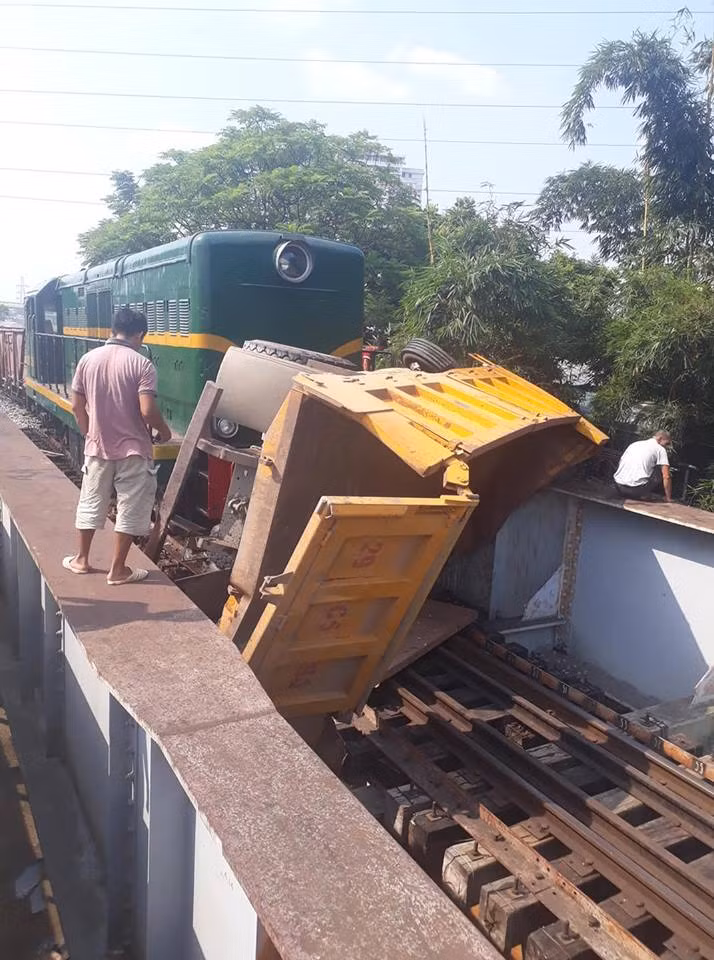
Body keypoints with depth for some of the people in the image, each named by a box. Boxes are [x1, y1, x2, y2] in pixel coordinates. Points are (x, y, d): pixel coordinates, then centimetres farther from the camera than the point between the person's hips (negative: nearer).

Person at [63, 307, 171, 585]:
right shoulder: (141, 364, -13)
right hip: (132, 450, -4)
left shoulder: (88, 359, 1)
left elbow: (76, 407, 5)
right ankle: (118, 570, 13)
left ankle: (81, 559, 31)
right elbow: (147, 411, -20)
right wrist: (164, 431, -1)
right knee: (130, 509, 7)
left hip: (97, 447, 5)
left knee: (91, 503, 19)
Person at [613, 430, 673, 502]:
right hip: (636, 489, -6)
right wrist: (668, 498, 10)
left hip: (618, 486, 6)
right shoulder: (660, 449, 6)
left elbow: (620, 464, 31)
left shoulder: (635, 443, 23)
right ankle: (643, 495, 4)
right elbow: (666, 477, -1)